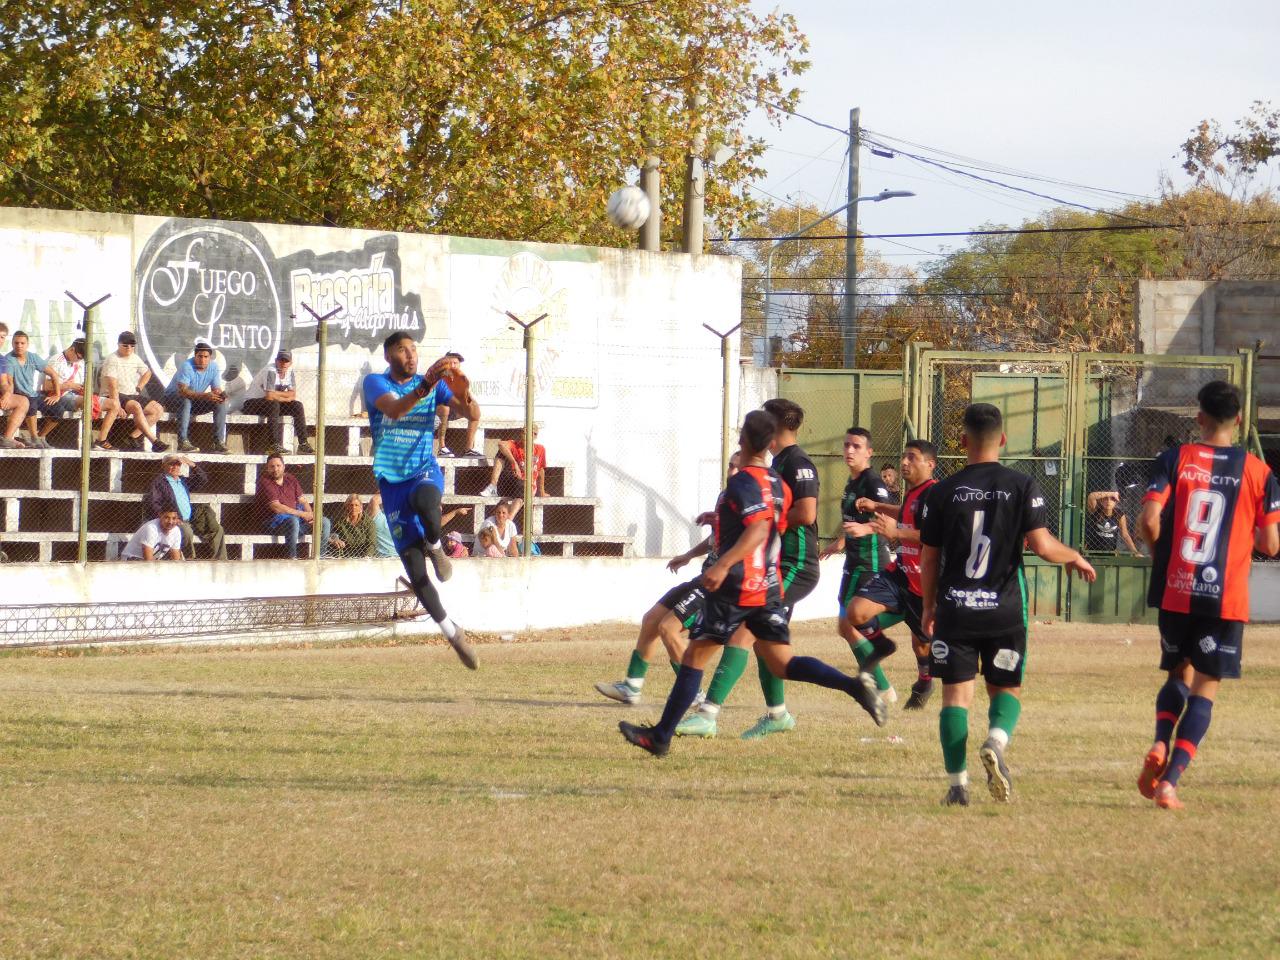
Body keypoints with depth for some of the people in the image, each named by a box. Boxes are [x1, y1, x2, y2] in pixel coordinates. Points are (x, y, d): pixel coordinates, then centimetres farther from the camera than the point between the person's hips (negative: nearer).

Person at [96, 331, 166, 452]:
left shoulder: (135, 358, 12)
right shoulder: (112, 360, -11)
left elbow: (147, 373, 31)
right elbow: (113, 385, -21)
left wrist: (139, 388, 15)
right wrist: (118, 406, -30)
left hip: (132, 395, 8)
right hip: (116, 397, -8)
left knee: (158, 409, -8)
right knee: (136, 406, -34)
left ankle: (135, 436, -18)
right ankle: (154, 441, -38)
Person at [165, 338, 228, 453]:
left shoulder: (213, 367, -6)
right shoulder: (187, 366, -24)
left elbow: (216, 390, -6)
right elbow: (182, 390, -36)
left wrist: (220, 394, -33)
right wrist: (204, 396, -48)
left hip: (196, 402, 5)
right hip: (173, 399, -5)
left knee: (221, 402, -15)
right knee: (186, 400, -39)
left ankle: (219, 442, -17)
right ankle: (182, 442, -42)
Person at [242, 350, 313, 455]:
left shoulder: (289, 371, 1)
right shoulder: (271, 372, -25)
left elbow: (293, 395, 1)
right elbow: (270, 396, -33)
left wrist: (277, 394, -17)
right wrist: (285, 397, -16)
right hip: (251, 403, -8)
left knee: (297, 406, -6)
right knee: (274, 405, -36)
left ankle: (303, 444, -7)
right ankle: (274, 445, -38)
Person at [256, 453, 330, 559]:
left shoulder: (290, 479, 11)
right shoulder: (265, 482, -10)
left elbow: (303, 501, 12)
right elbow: (277, 508, -18)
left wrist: (311, 516, -9)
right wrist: (303, 514, -18)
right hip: (274, 521, -7)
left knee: (324, 522, -5)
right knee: (293, 521, -39)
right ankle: (292, 557, -33)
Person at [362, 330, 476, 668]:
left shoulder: (433, 382, 3)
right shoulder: (375, 383, -5)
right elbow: (394, 409, -26)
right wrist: (426, 385, -41)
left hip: (425, 471, 0)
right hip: (392, 482, 0)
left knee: (424, 501, -40)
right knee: (415, 572, -4)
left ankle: (436, 547, -9)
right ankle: (452, 632, 11)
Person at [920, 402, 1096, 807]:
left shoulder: (943, 492, 0)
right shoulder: (1022, 486, -4)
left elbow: (929, 558, 4)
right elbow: (1042, 544, -11)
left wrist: (929, 607, 18)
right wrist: (1075, 558, 10)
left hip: (955, 608, 0)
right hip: (1005, 608, 0)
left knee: (956, 693, 5)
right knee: (1006, 688, 13)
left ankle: (958, 784, -2)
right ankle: (996, 742, -18)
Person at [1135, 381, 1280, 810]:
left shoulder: (1174, 460, -1)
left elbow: (1149, 521, -11)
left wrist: (1159, 553, 9)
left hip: (1175, 592, 1)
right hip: (1227, 597, -1)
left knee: (1179, 673, 21)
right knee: (1205, 687, 5)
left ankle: (1160, 746, -5)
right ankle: (1170, 780, -7)